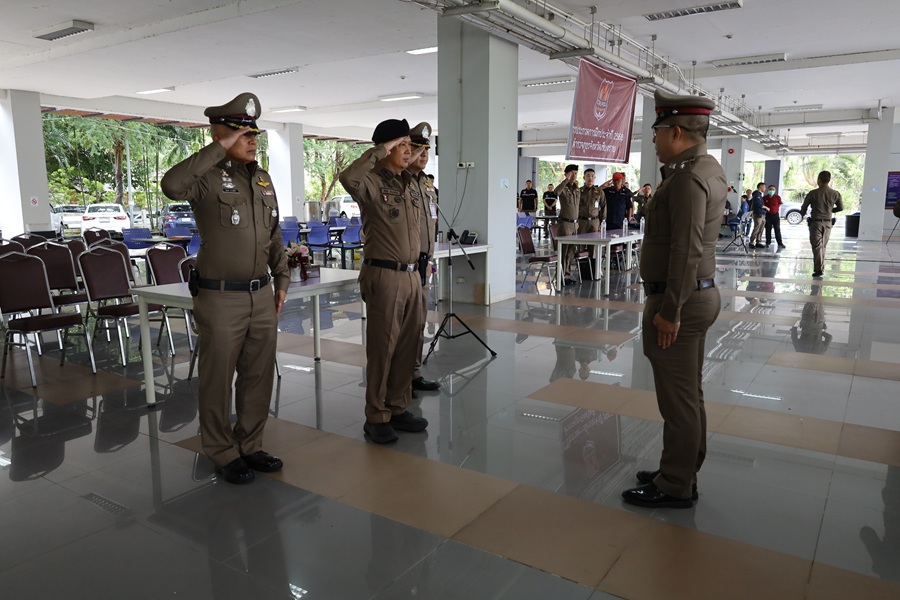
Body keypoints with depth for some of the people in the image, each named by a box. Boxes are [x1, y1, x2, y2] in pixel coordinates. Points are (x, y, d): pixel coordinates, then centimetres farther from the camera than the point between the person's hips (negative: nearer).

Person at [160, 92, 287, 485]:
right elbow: (172, 185, -33)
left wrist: (281, 279, 13)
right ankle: (223, 453, 22)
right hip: (221, 299, -6)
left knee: (259, 376, 14)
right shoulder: (209, 177, -9)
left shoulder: (262, 179, 11)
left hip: (262, 296, 7)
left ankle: (250, 446, 29)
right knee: (219, 379, 6)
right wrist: (219, 149, -26)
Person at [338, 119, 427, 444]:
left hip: (412, 275, 7)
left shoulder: (409, 185, 15)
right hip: (385, 275, -7)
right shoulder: (372, 182, -9)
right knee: (382, 348, 1)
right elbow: (348, 177, -33)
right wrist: (380, 151, -22)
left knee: (407, 347, 12)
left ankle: (399, 408, 25)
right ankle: (377, 417, 12)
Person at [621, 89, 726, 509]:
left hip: (679, 301, -11)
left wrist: (669, 311, -23)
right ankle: (681, 472, 32)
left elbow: (687, 251, -25)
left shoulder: (688, 179, -20)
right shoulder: (707, 168, 13)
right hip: (699, 294, 11)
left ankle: (675, 487, 13)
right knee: (687, 395, 18)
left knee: (679, 399, 0)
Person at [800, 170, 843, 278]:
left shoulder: (813, 193, -10)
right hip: (828, 223, 4)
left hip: (816, 222, -4)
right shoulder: (835, 194, 0)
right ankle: (821, 267, 20)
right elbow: (841, 208, 8)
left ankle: (818, 269, -15)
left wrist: (802, 214, 19)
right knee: (823, 246, 16)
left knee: (817, 246, -4)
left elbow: (804, 207, -3)